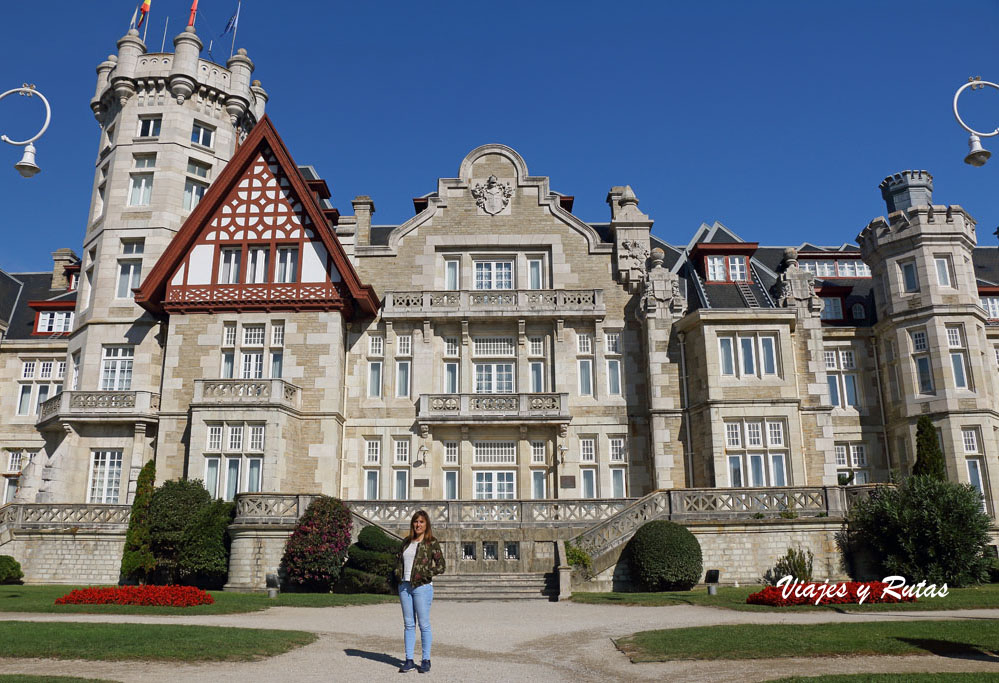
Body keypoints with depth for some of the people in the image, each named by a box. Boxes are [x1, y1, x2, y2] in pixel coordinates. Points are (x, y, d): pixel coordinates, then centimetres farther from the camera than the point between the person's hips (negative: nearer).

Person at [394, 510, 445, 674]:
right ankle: (409, 661, 14)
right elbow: (398, 559, 23)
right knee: (408, 624, 8)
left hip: (422, 587, -5)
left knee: (424, 624, 0)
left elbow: (440, 566, -6)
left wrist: (424, 575, -13)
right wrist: (398, 575, 7)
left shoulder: (432, 543, -3)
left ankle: (426, 660, 9)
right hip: (404, 586, 5)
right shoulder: (406, 542, 13)